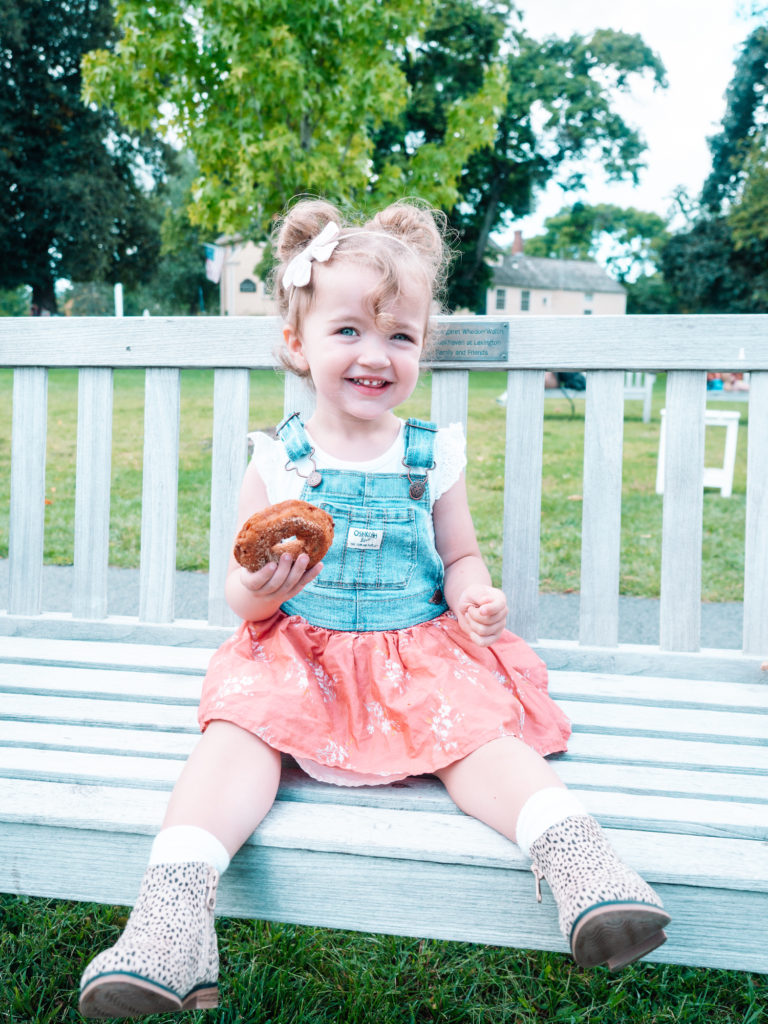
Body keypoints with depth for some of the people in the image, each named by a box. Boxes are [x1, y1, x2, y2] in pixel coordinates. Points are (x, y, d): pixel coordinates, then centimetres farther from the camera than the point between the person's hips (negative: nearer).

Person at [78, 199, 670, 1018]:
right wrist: (260, 590, -20)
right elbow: (240, 594, 5)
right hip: (297, 651, 0)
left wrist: (475, 598, -10)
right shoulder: (277, 463, 3)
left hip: (420, 651, 1)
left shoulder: (433, 457, 6)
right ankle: (175, 907, -38)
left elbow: (461, 557, 14)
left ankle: (578, 862, -38)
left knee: (476, 729, -28)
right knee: (240, 726, -27)